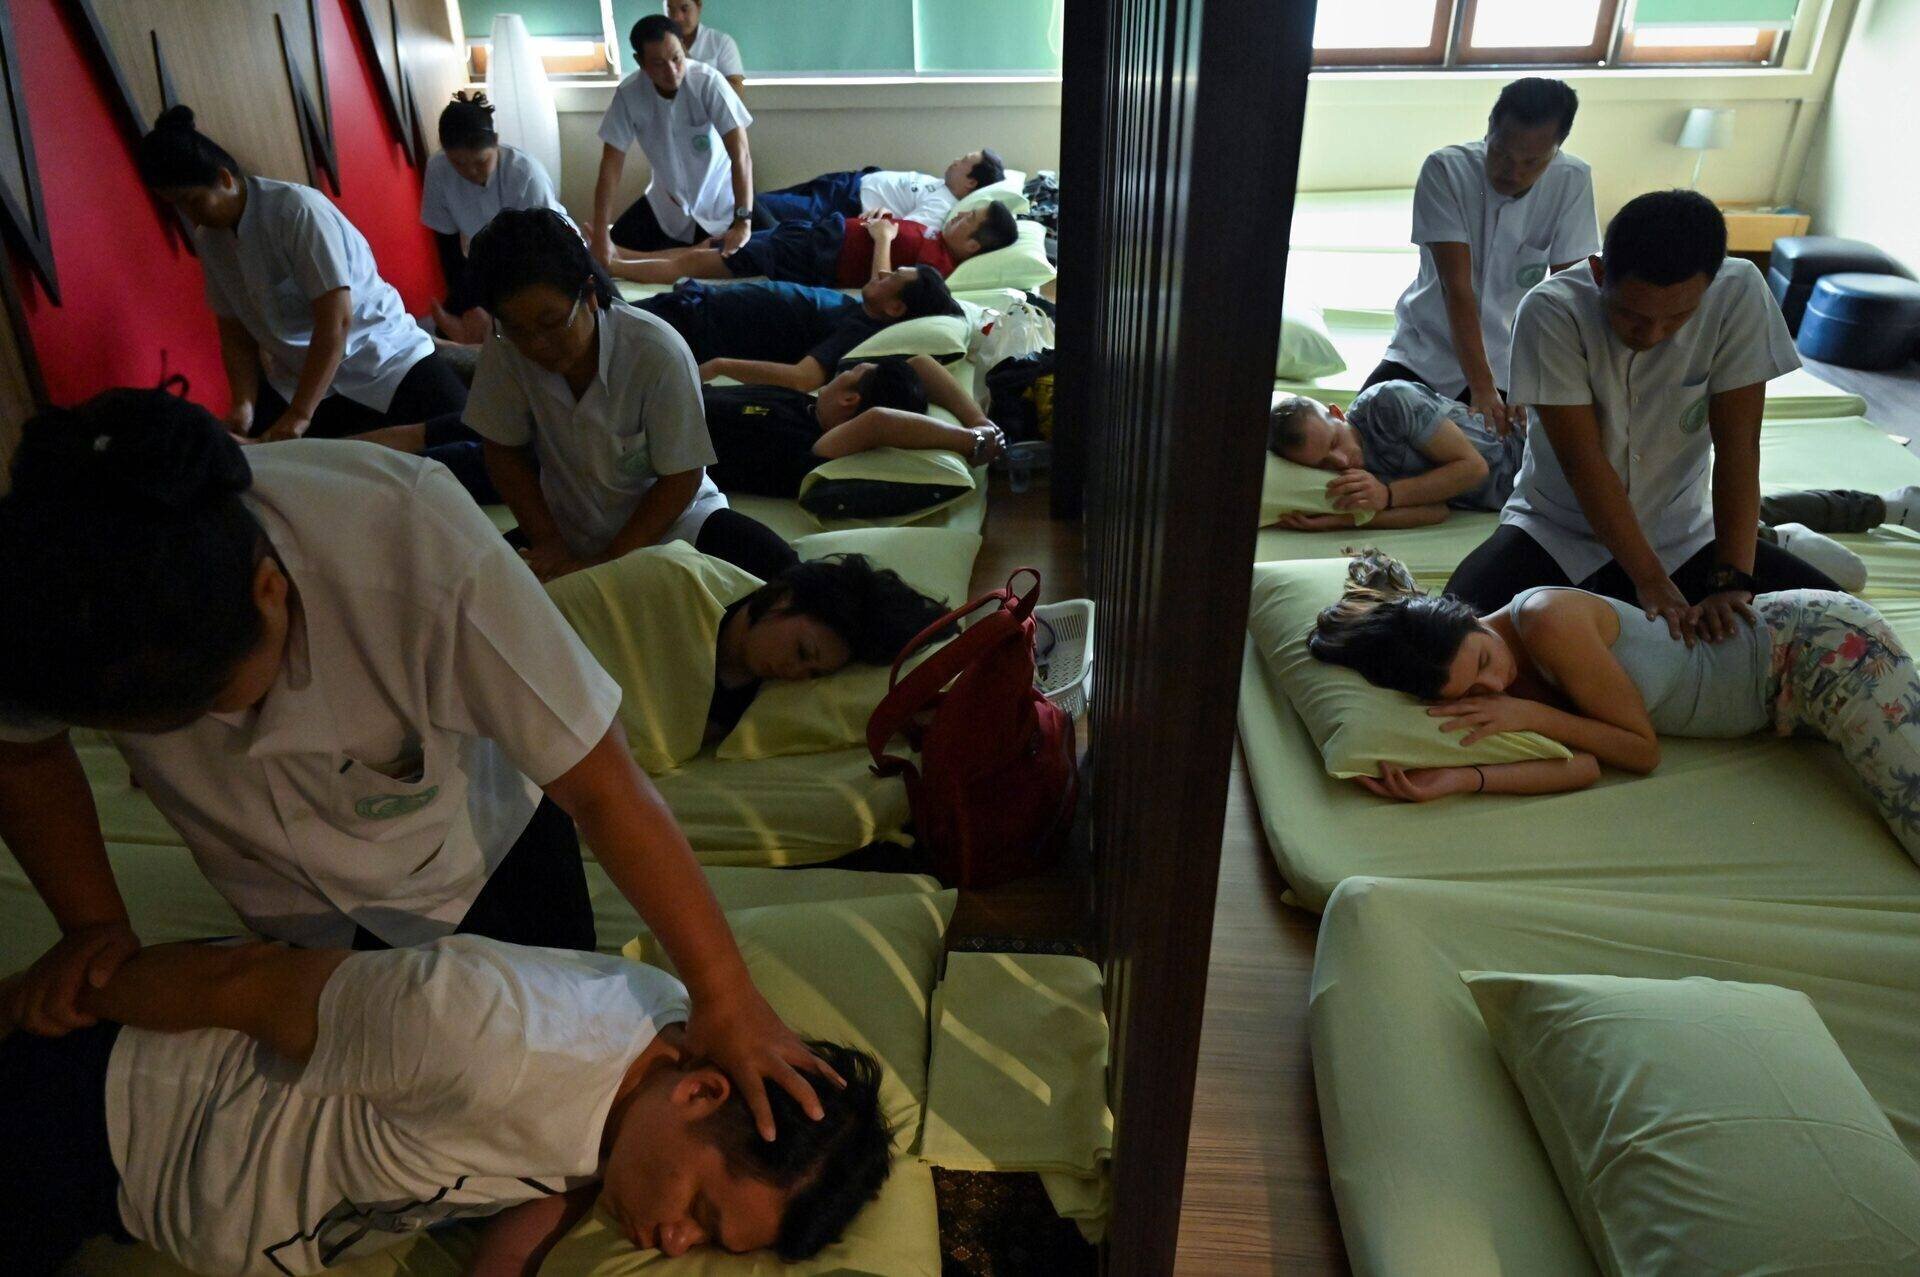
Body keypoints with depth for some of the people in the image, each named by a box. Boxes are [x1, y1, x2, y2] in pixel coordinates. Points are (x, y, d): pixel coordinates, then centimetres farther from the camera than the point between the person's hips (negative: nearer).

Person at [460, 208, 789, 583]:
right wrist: (549, 542, -12)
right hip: (567, 530, 3)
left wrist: (607, 563, -19)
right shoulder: (503, 353, -17)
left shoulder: (658, 354, -25)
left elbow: (681, 479, -17)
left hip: (667, 520, -2)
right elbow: (504, 451, -1)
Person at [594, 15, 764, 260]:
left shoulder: (708, 81, -26)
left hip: (719, 199, -2)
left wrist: (743, 221, -41)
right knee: (615, 253, -7)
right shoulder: (627, 94, -18)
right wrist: (600, 234, -25)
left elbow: (741, 155, -31)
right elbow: (611, 164, -16)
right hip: (665, 202, 2)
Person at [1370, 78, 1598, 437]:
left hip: (1507, 366, 1)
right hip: (1425, 350, -1)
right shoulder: (1445, 170, -17)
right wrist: (1482, 388, -30)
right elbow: (1457, 288, -24)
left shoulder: (1573, 183, -11)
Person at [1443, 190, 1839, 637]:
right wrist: (1649, 580, -27)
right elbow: (1582, 460, -22)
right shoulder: (1551, 311, -22)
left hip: (1681, 535, 3)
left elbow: (1737, 445, -16)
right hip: (1559, 530, -2)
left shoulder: (1738, 293, -15)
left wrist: (1732, 580, -25)